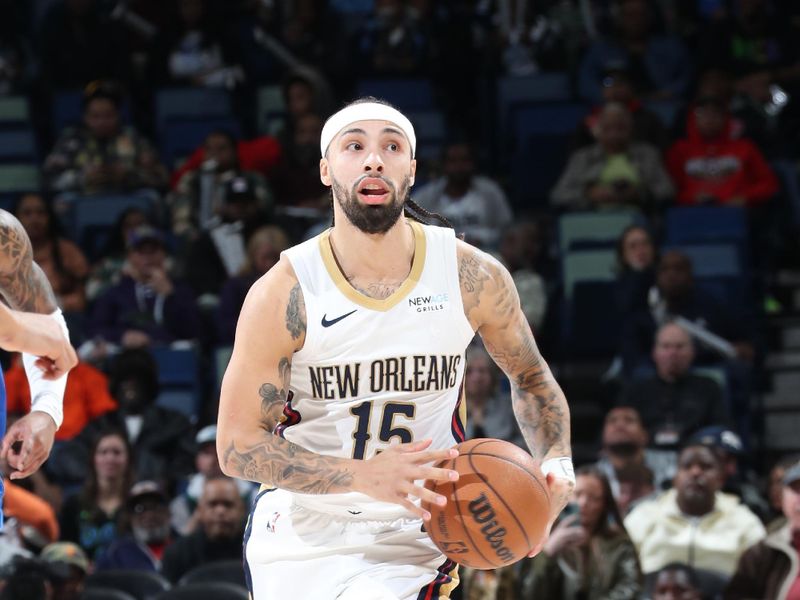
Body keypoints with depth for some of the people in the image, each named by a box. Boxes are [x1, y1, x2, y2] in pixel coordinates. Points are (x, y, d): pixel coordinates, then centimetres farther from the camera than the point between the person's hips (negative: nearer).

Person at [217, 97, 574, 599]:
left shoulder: (473, 278, -8)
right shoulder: (283, 294, -14)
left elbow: (530, 376, 11)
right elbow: (237, 445, -14)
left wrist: (557, 463, -9)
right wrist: (364, 476, -28)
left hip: (407, 542, 0)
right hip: (299, 533, 1)